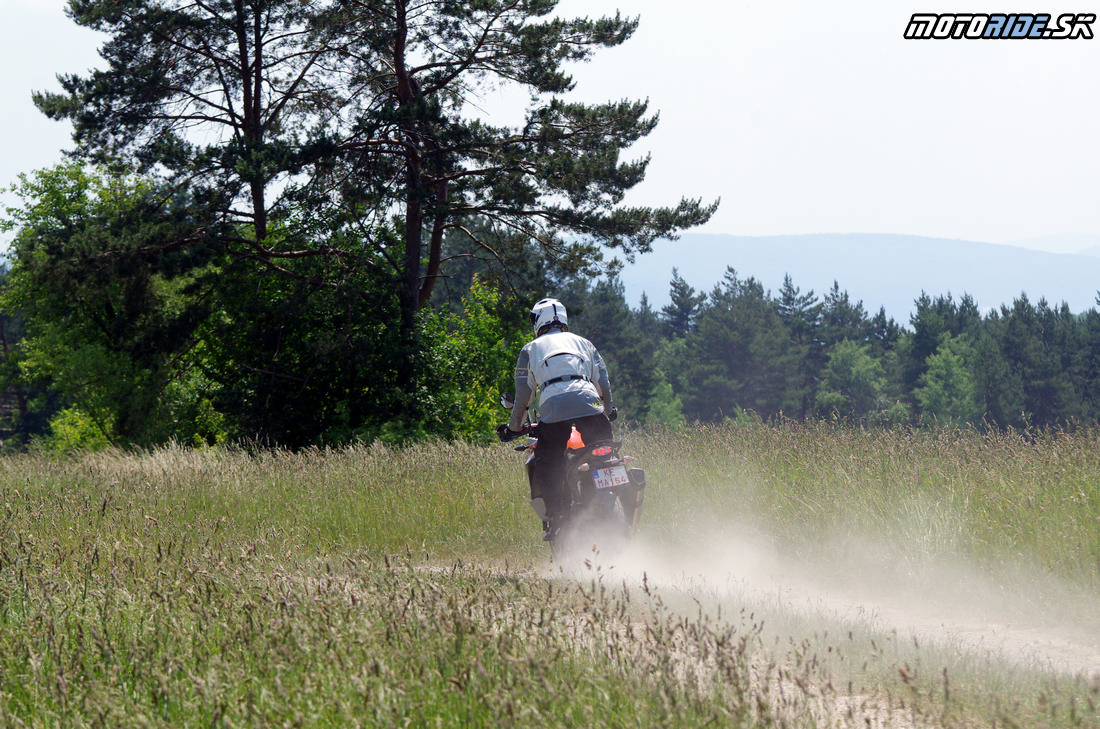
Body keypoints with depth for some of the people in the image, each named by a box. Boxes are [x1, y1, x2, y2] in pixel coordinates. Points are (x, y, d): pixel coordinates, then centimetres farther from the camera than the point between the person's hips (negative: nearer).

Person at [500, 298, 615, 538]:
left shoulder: (531, 349, 23)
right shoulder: (582, 343, 28)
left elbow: (524, 391, 19)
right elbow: (603, 381, 24)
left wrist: (515, 425, 30)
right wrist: (608, 412, 39)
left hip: (553, 407, -2)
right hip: (589, 403, 2)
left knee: (545, 467, 4)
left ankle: (555, 518, -8)